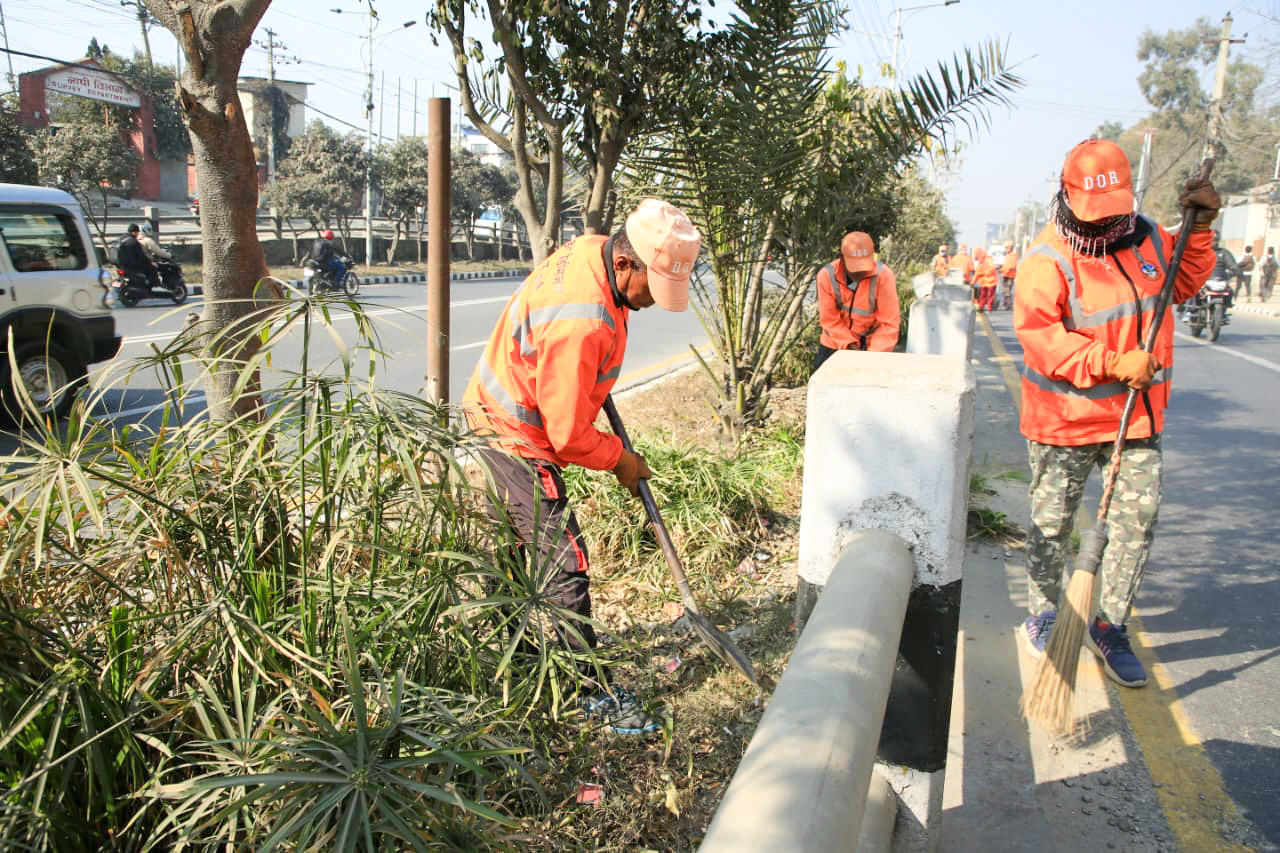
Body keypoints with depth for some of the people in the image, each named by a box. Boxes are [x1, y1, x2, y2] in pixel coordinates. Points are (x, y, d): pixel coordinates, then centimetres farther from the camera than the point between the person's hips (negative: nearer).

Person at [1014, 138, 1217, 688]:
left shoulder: (1147, 238, 5)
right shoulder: (1046, 261, -15)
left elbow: (1184, 284, 23)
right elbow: (1039, 335, -25)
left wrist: (1200, 228, 9)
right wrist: (1114, 363, -30)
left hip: (1137, 412, 5)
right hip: (1065, 416, -5)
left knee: (1138, 519, 4)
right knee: (1052, 522, 8)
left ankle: (1109, 625, 19)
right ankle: (1043, 613, 29)